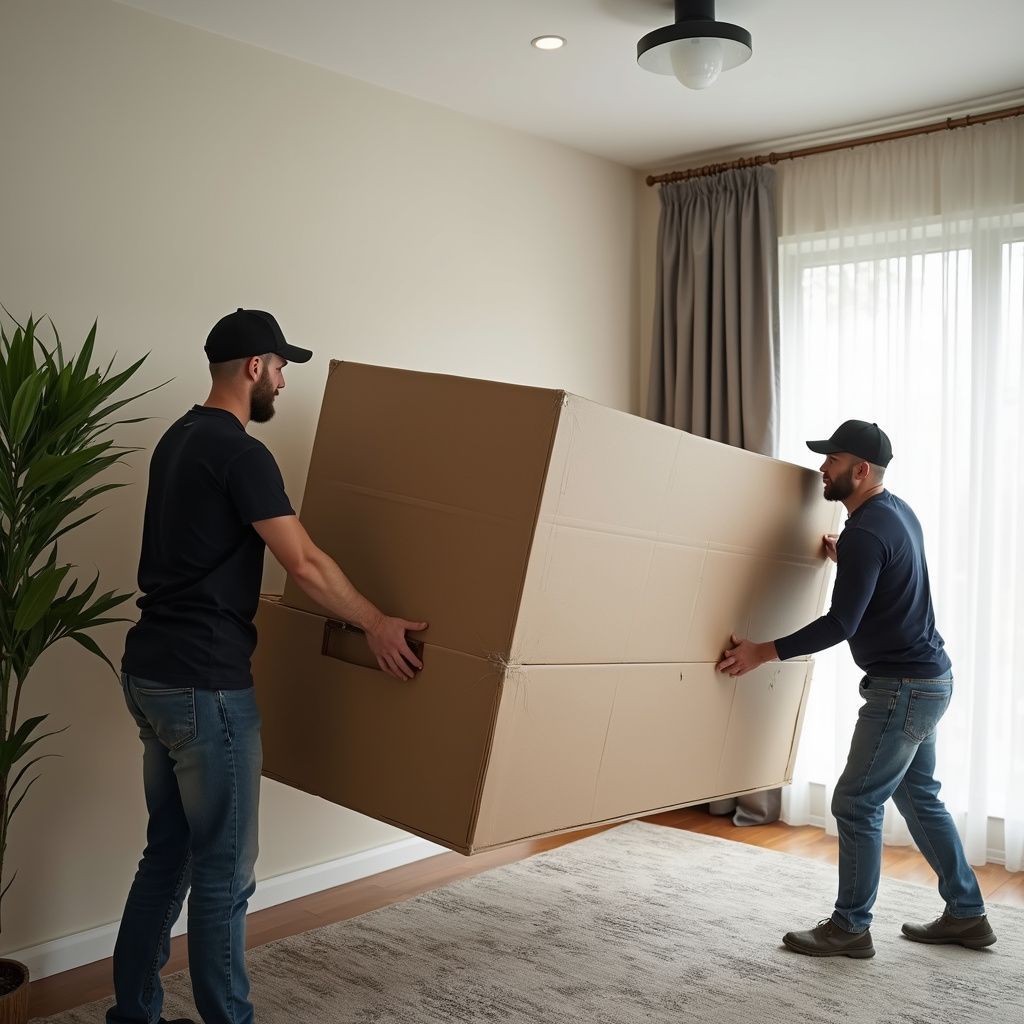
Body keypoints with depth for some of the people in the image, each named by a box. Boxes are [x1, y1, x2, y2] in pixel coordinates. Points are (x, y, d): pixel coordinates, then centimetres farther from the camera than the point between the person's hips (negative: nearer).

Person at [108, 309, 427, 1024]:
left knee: (169, 852, 19)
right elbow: (305, 565, -18)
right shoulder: (240, 452, -16)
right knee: (225, 871, 2)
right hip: (205, 684, -10)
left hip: (151, 671, 10)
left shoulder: (180, 439, 15)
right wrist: (377, 625, -6)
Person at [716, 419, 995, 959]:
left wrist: (763, 652, -22)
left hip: (903, 688, -10)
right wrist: (845, 559, 19)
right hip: (928, 679, 10)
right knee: (919, 796, 19)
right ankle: (966, 915, 29)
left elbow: (840, 623, -26)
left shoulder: (865, 533, -22)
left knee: (856, 803, -1)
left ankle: (850, 928, 11)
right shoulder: (897, 510, 9)